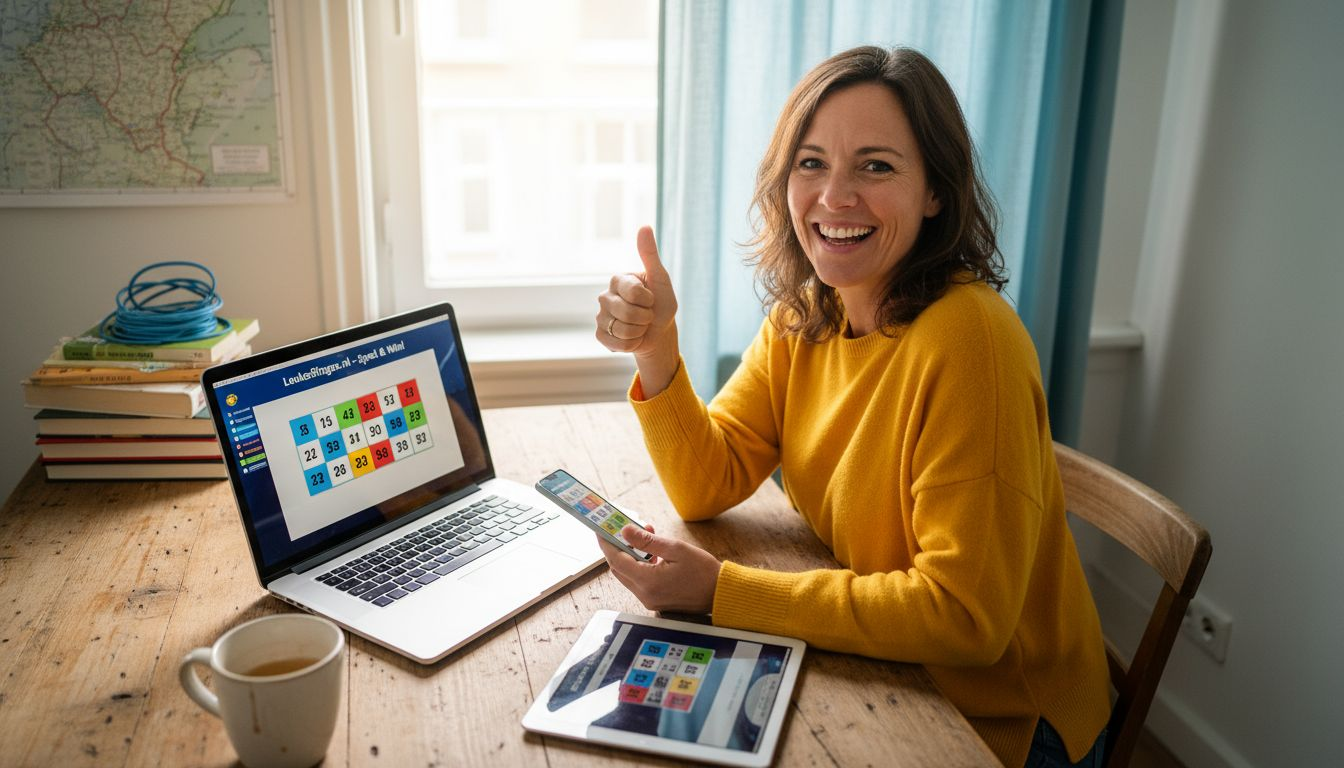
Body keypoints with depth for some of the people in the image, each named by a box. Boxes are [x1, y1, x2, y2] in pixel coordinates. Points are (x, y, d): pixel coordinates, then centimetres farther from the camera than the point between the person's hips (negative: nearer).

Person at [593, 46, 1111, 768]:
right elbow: (708, 485, -4)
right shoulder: (801, 316, -4)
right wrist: (654, 353, -20)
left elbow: (965, 614, -27)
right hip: (878, 669, 5)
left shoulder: (966, 336, -27)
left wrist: (719, 590, -26)